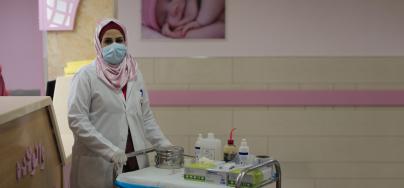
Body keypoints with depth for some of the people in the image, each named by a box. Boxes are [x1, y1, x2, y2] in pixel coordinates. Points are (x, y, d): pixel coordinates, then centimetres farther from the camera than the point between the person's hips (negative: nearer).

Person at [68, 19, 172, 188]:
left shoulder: (135, 74, 11)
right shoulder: (86, 76, -4)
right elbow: (77, 120, -12)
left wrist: (164, 144, 4)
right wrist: (110, 150, -19)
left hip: (134, 161, 4)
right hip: (99, 165, -4)